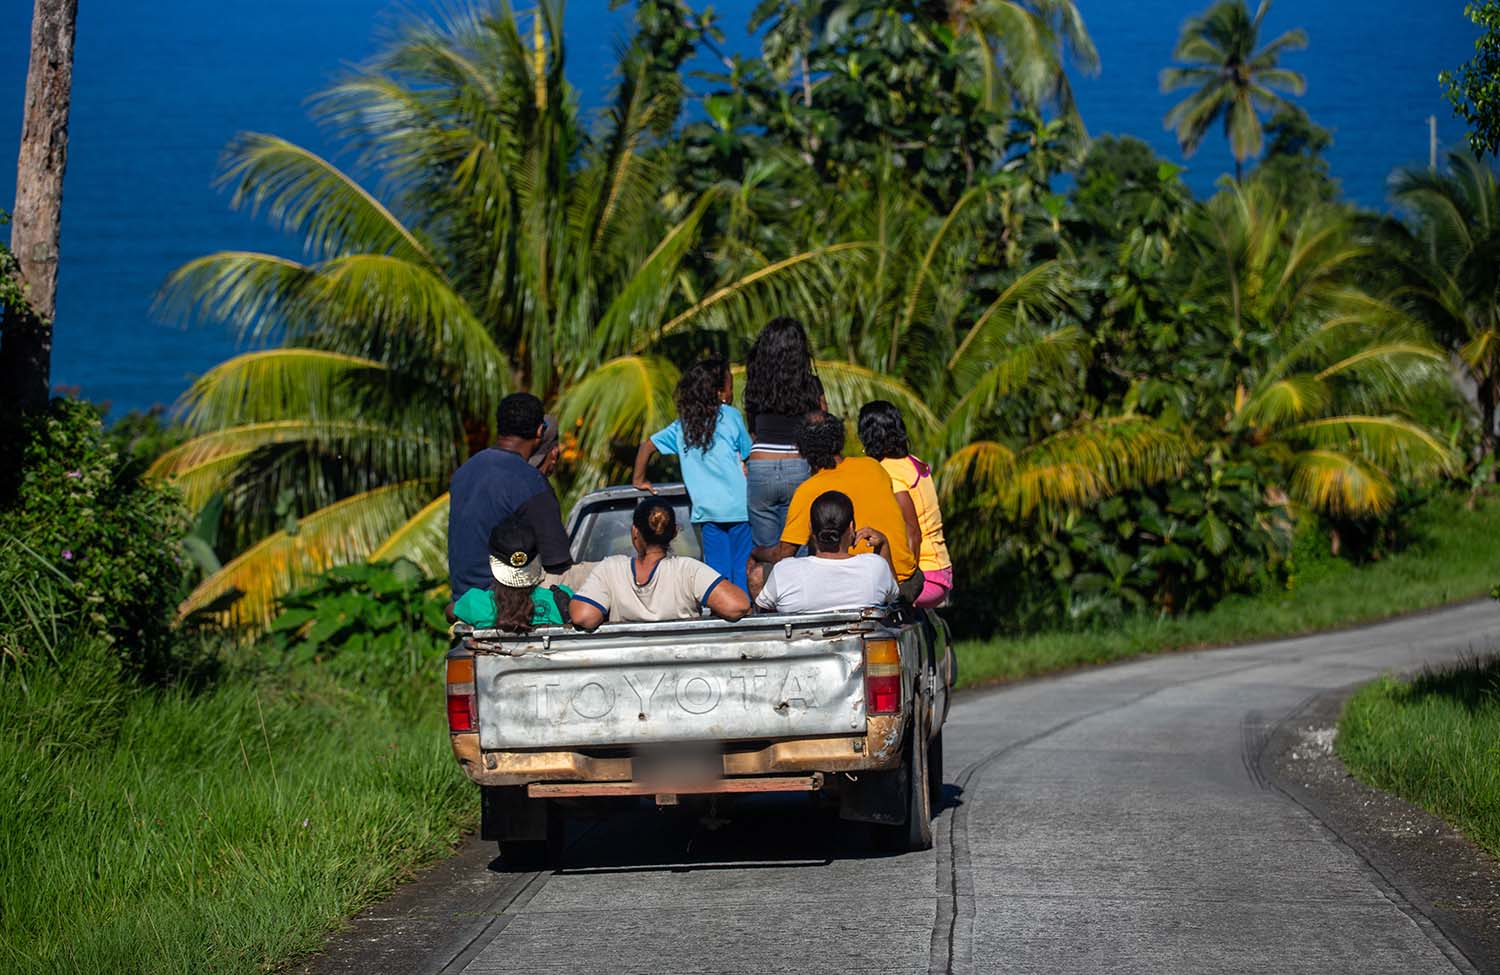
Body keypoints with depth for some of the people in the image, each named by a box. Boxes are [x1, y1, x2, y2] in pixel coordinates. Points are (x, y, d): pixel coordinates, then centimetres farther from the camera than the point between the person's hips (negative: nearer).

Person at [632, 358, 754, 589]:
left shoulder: (683, 424, 12)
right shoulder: (731, 416, -1)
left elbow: (647, 445, 15)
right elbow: (747, 456, 1)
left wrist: (639, 480, 25)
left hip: (705, 508, 4)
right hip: (737, 507, -4)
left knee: (718, 571, 7)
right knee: (743, 568, -1)